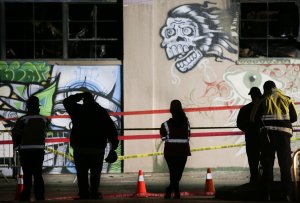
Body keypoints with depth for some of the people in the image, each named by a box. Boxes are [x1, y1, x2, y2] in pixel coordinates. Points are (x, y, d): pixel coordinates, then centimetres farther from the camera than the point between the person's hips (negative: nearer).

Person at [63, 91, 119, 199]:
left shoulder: (78, 110, 0)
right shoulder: (101, 111, 2)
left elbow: (67, 101, 17)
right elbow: (111, 128, -3)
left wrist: (80, 96, 18)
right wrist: (114, 142, -1)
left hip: (80, 147, 0)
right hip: (97, 147, 0)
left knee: (82, 172, 6)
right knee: (95, 172, 8)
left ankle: (84, 193, 1)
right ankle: (94, 193, 0)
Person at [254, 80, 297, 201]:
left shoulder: (264, 100, 4)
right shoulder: (287, 100, 9)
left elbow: (257, 119, 0)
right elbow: (294, 117, 9)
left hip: (268, 133, -1)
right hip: (284, 132, 1)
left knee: (267, 164, 4)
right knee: (285, 164, 5)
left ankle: (267, 193, 1)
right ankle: (287, 194, 0)